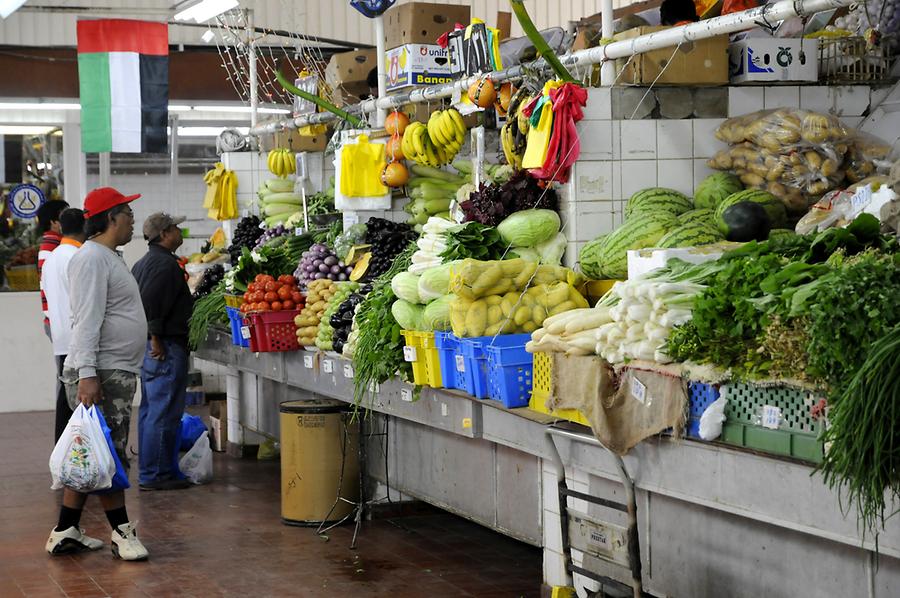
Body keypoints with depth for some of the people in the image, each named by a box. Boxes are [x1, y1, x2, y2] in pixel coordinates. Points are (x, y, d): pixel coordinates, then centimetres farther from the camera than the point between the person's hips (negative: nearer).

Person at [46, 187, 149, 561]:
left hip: (118, 373, 10)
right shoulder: (92, 258, -13)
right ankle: (122, 533, 0)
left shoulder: (109, 258, 20)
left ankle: (65, 533, 15)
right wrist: (87, 374, -27)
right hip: (100, 374, -10)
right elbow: (87, 319, -21)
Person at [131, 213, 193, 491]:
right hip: (166, 348, -11)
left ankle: (148, 470, 21)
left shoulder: (143, 263, 17)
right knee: (164, 413, -7)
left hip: (148, 346, 11)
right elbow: (149, 302, -24)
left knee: (149, 410, 15)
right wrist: (156, 338, -19)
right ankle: (156, 474, -6)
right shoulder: (166, 264, -15)